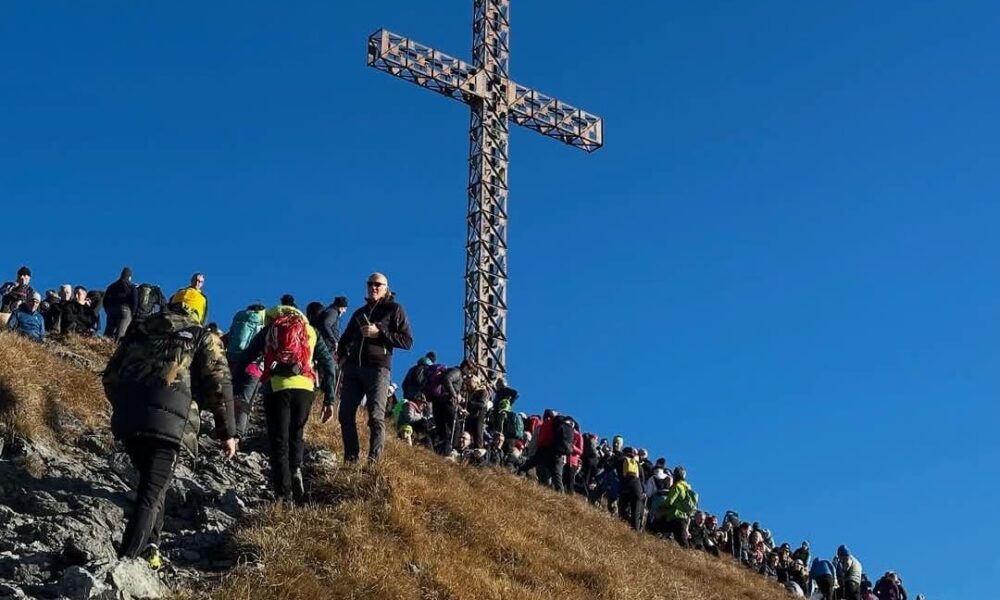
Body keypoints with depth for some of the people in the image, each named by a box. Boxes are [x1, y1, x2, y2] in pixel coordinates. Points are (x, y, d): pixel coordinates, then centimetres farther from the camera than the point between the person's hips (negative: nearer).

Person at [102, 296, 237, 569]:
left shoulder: (140, 329, 26)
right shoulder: (203, 337, 16)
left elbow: (111, 375, 25)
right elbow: (219, 385, 5)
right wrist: (227, 433, 9)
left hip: (128, 417, 4)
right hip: (168, 421, -4)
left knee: (150, 483, 24)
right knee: (151, 493, -3)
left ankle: (149, 548, 20)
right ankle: (126, 561, -15)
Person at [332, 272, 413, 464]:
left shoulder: (394, 309, 5)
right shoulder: (360, 313, 22)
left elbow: (407, 341, -4)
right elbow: (345, 339, 30)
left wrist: (379, 333, -13)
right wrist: (341, 356, 12)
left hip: (378, 368, -6)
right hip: (352, 368, 6)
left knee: (376, 417, -11)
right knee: (346, 415, 1)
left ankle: (373, 460, -12)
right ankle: (351, 458, 8)